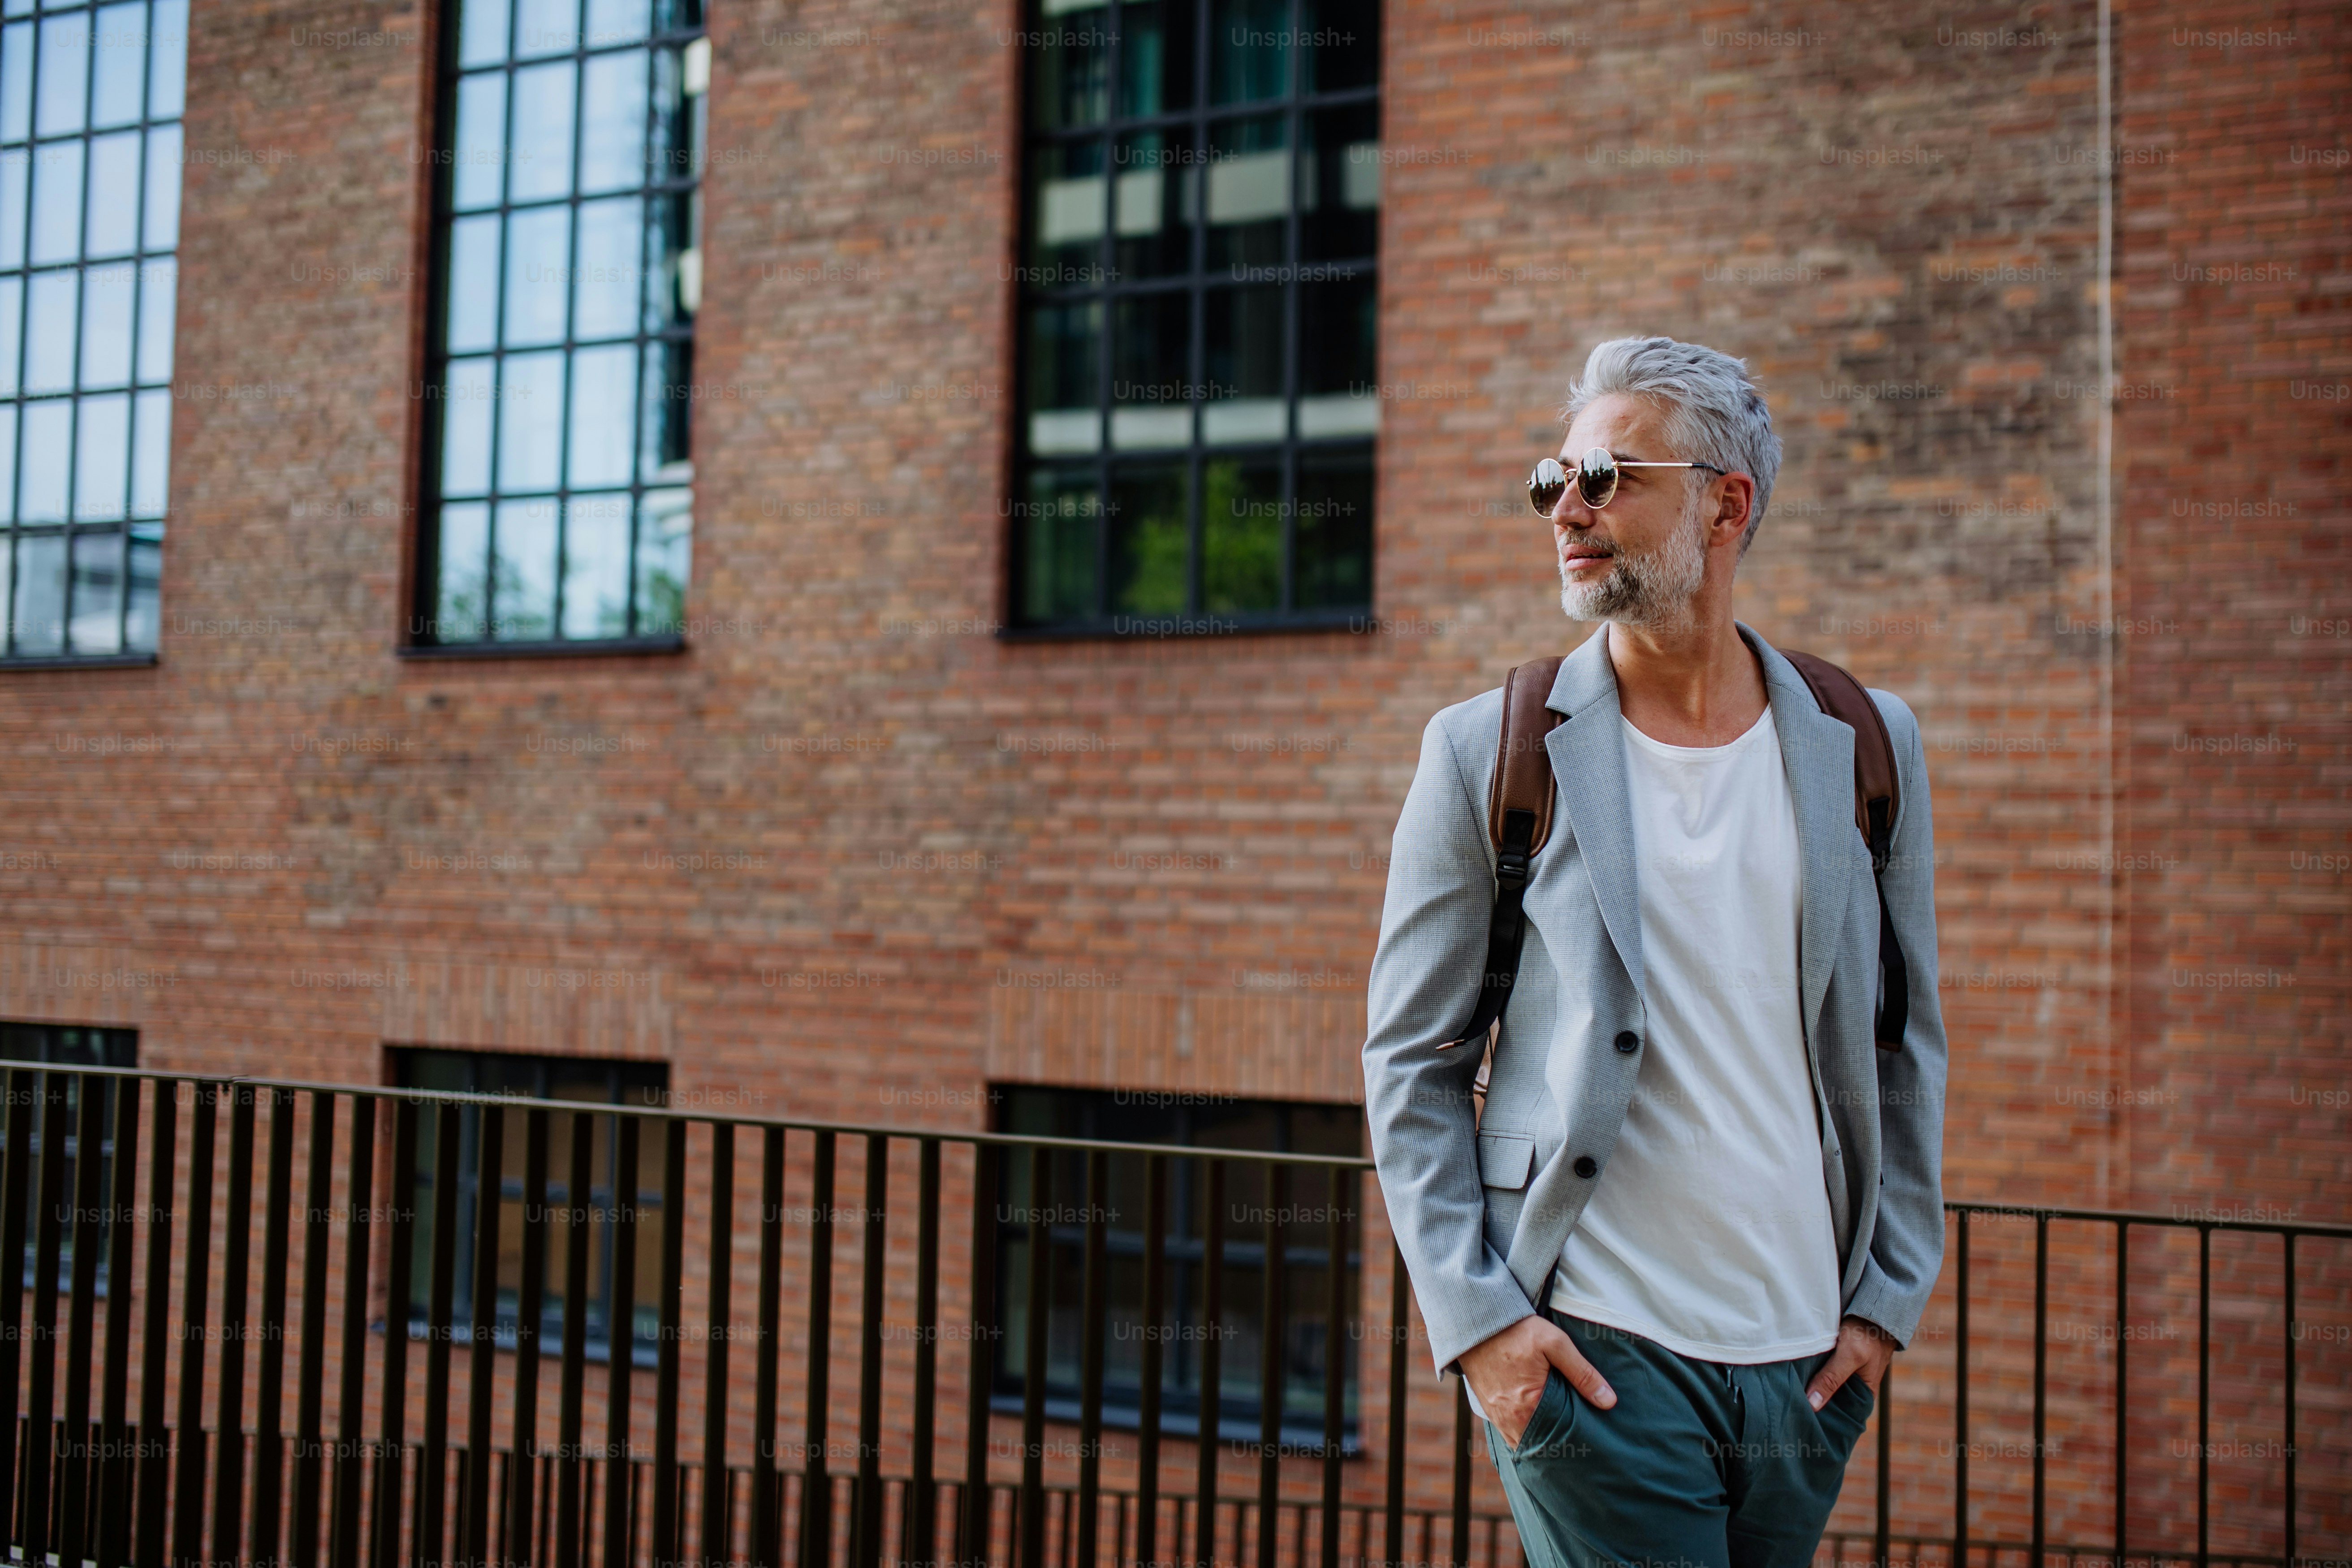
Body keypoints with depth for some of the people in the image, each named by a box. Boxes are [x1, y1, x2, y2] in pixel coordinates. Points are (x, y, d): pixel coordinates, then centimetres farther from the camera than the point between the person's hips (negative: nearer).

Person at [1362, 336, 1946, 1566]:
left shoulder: (1866, 747, 5)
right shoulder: (1487, 752, -2)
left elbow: (1904, 1046, 11)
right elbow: (1410, 1060, -1)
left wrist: (1886, 1297, 6)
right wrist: (1474, 1317, -8)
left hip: (1806, 1362, 3)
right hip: (1591, 1351, -3)